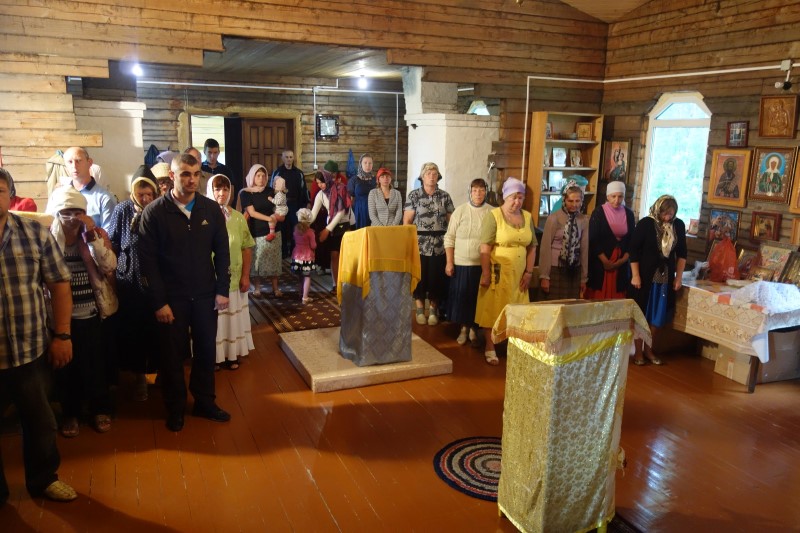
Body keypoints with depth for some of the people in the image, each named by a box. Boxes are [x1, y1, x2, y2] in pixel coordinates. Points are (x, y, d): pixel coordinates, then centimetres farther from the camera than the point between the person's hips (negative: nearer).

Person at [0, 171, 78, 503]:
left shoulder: (35, 233, -1)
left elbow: (59, 283, 3)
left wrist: (61, 335, -2)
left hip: (32, 351, 2)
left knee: (40, 420, 18)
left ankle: (43, 479, 40)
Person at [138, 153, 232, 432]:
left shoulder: (211, 209, 1)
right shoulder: (154, 212, -8)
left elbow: (222, 251, 4)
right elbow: (148, 260, -8)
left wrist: (222, 289, -1)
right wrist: (159, 302, -11)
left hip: (205, 294, 3)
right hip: (171, 298, -2)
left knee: (206, 350, 12)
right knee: (172, 355, 10)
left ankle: (205, 401, 31)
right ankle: (175, 408, 28)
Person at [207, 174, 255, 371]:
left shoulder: (238, 217, -1)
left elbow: (247, 248, 2)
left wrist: (245, 276, 0)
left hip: (234, 279, 3)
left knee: (233, 320, 15)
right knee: (213, 321, 9)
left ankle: (232, 355, 30)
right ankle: (214, 357, 25)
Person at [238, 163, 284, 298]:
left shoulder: (269, 191, 8)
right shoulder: (245, 193, -3)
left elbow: (277, 209, 15)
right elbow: (252, 213, -10)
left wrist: (277, 215, -7)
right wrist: (269, 218, -17)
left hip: (272, 231, 3)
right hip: (256, 232, -3)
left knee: (273, 260, 3)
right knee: (257, 260, 0)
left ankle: (275, 288, 8)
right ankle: (257, 288, 13)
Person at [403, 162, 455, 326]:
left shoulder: (445, 196, 7)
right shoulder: (413, 195, 0)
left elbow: (451, 220, 8)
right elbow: (406, 221, -1)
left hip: (439, 244, 2)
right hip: (420, 243, -1)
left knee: (437, 276, 4)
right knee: (420, 276, 3)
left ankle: (433, 310, 18)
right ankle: (420, 309, 17)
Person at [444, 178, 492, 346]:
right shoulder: (460, 210, 0)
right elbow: (449, 238, 0)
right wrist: (449, 262, -4)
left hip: (483, 265, 0)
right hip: (461, 263, 0)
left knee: (477, 298, 7)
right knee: (461, 297, 7)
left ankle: (474, 329, 24)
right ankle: (464, 328, 24)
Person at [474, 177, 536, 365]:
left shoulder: (528, 217, 8)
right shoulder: (493, 216, -8)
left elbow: (532, 247, 10)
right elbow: (485, 248, -12)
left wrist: (529, 272, 4)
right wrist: (485, 274, -15)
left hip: (518, 274, 4)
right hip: (497, 272, -4)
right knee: (492, 309, 3)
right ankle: (489, 348, 13)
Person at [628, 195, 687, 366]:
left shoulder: (679, 225, 2)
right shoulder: (645, 224, -10)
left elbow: (681, 253, 10)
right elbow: (634, 251, -10)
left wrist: (678, 277, 6)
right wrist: (635, 275, -13)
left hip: (666, 277, 4)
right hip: (645, 276, -4)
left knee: (658, 314, 9)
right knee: (641, 313, 3)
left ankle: (648, 348, 24)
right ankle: (638, 351, 13)